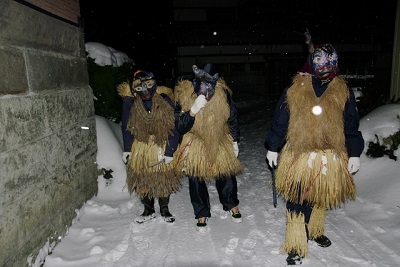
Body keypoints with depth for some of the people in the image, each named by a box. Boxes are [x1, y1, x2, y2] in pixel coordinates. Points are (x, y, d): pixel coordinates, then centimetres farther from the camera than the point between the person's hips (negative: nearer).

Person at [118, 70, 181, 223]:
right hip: (140, 149, 1)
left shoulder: (165, 101, -14)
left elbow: (174, 128, -10)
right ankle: (148, 210, 32)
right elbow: (126, 127, 3)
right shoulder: (130, 102, -10)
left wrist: (170, 151, -13)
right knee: (141, 180, 9)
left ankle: (164, 209, 31)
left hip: (162, 147, -1)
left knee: (165, 179, 8)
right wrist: (127, 149, 3)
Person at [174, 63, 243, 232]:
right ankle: (202, 214, 28)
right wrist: (193, 109, -37)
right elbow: (180, 127, -23)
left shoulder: (223, 93, -16)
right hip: (195, 146, -1)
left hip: (221, 144, 2)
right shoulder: (183, 96, -20)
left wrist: (235, 141, 7)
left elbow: (232, 119, 0)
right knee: (196, 181, 5)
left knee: (227, 176, 12)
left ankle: (231, 205, 41)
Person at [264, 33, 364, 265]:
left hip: (330, 157, 3)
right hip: (298, 155, -2)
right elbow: (280, 120, 2)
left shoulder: (343, 91, 5)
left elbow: (351, 125, 9)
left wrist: (354, 153, 5)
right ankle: (296, 246, 11)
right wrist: (273, 148, 4)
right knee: (297, 200, -2)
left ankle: (315, 230, 42)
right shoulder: (295, 88, -1)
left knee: (321, 197, 17)